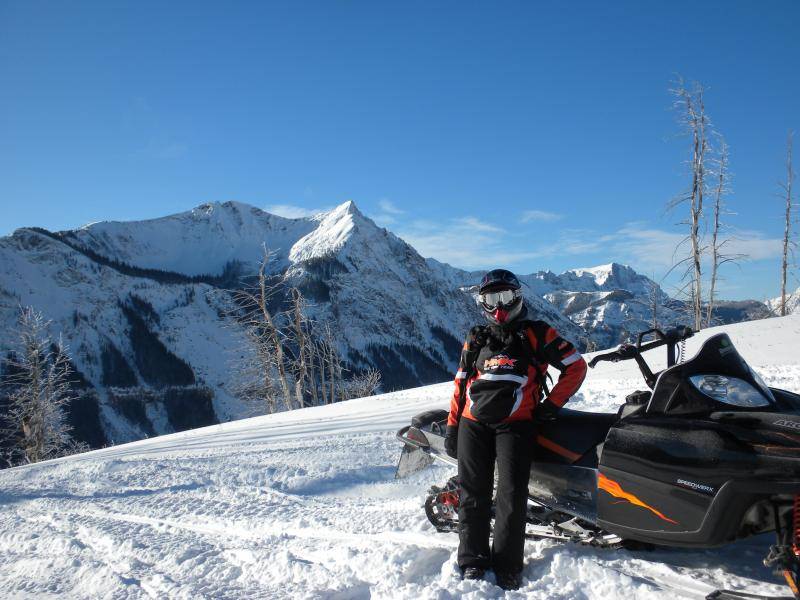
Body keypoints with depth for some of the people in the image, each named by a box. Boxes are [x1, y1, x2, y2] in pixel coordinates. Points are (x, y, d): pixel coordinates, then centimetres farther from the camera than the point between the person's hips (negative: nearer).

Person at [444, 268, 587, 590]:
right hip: (473, 423, 3)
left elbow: (576, 366, 9)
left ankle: (507, 565, -3)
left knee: (511, 492, -11)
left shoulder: (537, 333, 11)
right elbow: (461, 385, 20)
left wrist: (551, 405, 2)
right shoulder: (476, 340, 20)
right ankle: (472, 560, 5)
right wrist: (452, 426, 12)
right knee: (473, 492, -3)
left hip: (515, 422, -3)